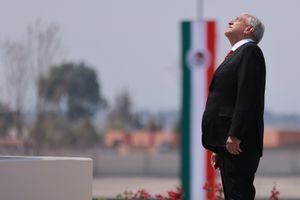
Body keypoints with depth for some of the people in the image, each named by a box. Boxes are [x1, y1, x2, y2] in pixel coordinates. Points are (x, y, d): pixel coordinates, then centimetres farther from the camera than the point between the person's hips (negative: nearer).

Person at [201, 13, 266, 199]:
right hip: (227, 143, 10)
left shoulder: (250, 51, -7)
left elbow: (247, 97, -18)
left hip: (238, 143, -10)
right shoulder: (236, 54, 23)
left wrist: (234, 135, -23)